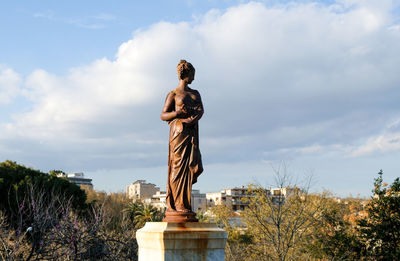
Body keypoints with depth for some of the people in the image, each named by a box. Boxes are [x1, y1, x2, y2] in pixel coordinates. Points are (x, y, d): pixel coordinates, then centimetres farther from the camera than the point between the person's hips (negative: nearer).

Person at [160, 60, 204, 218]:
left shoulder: (195, 94, 23)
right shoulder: (173, 95, 6)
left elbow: (201, 110, 6)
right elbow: (163, 116, 2)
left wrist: (194, 118, -15)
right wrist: (178, 113, -16)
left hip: (192, 133, 6)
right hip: (178, 132, -6)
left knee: (194, 167, -3)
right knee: (179, 167, -8)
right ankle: (177, 206, -7)